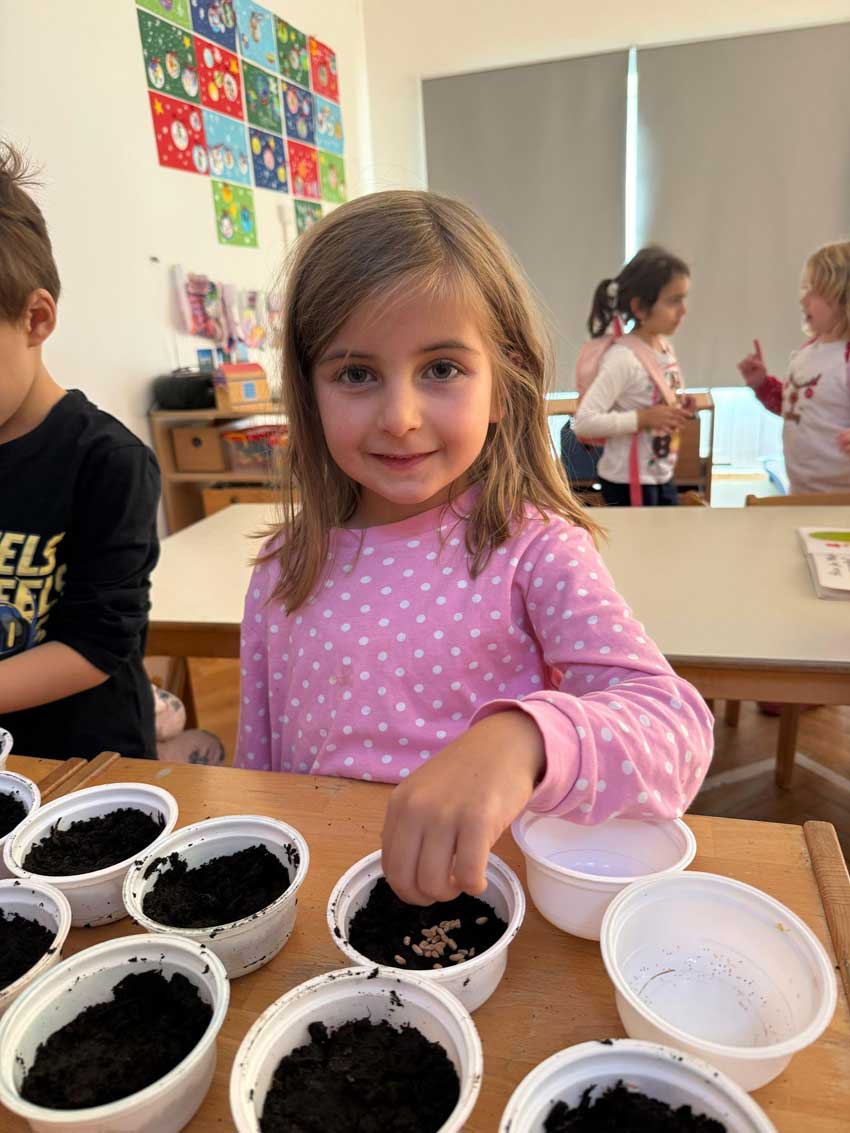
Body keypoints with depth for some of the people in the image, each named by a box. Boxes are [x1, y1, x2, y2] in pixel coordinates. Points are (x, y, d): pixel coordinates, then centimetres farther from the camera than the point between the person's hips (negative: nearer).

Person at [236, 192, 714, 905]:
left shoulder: (533, 550, -11)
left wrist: (522, 740, -37)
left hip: (490, 886, -2)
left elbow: (678, 723, -21)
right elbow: (259, 763, 10)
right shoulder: (287, 572, 1)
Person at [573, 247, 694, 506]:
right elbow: (583, 422, -30)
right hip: (628, 482, -9)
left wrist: (678, 411, -1)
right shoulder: (623, 357, -22)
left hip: (663, 475, 9)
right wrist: (644, 419, -28)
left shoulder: (665, 347, 4)